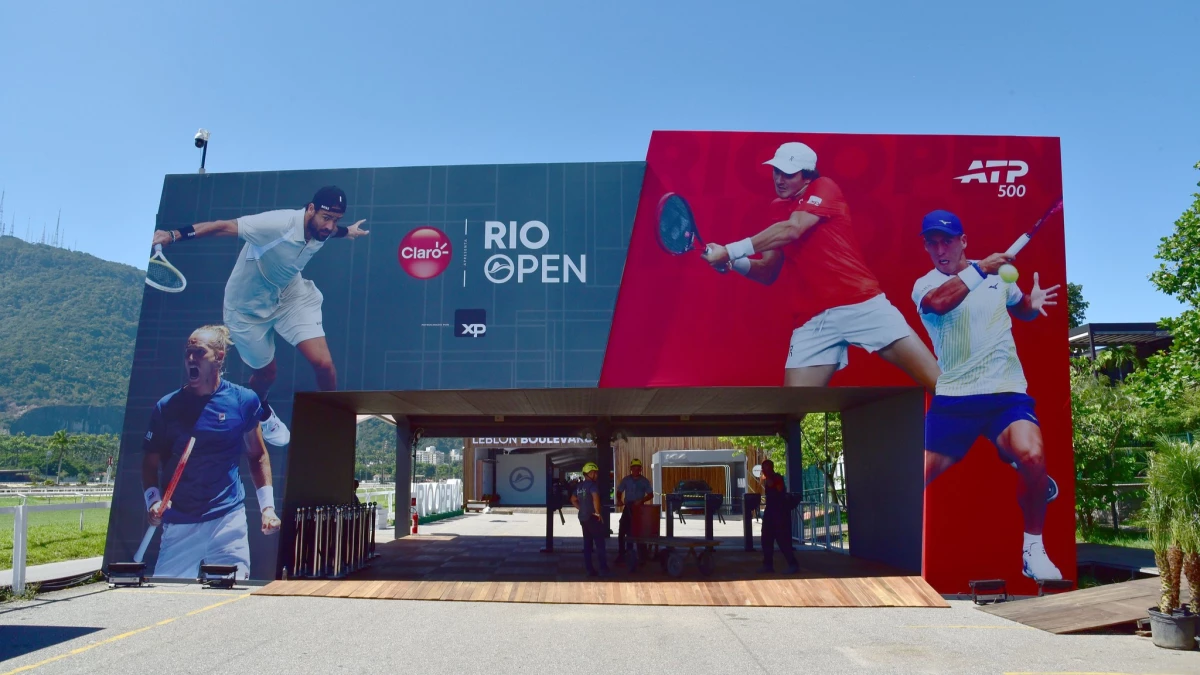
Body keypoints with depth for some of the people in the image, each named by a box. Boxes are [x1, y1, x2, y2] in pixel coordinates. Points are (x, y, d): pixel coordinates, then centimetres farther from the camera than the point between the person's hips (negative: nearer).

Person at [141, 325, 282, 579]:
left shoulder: (243, 401, 3)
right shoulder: (167, 407, 4)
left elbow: (258, 456, 11)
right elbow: (150, 462, 10)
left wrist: (267, 506, 3)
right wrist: (153, 500, -8)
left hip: (229, 520, -1)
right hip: (179, 524, 1)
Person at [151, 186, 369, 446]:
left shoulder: (322, 229, -14)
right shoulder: (278, 224, -37)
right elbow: (224, 226, -35)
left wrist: (346, 231, 27)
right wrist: (174, 235, -41)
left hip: (290, 295, 5)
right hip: (249, 307, -4)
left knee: (323, 363, -11)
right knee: (266, 373, 11)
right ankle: (261, 413, 50)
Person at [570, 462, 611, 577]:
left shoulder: (579, 486, 12)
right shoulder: (592, 484, -14)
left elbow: (573, 500, 24)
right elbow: (595, 498, -32)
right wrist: (598, 512, -22)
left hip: (583, 518, 8)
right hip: (593, 518, -8)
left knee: (587, 544, 10)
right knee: (599, 544, -2)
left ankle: (590, 570, 11)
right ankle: (603, 569, -3)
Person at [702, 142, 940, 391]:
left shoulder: (824, 188, 0)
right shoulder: (781, 214, 17)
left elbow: (792, 230, -18)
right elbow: (767, 273, 16)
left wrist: (730, 251, -19)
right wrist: (731, 262, -4)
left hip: (861, 305, -4)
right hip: (812, 320, 4)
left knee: (940, 383, -8)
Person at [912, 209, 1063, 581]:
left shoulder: (999, 273, 8)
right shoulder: (925, 285, -1)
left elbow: (1020, 308, 26)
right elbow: (939, 303, -26)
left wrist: (1033, 303, 5)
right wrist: (979, 270, -31)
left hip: (1006, 392, 1)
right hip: (952, 398, 0)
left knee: (1032, 456, -27)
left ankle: (1034, 551, -5)